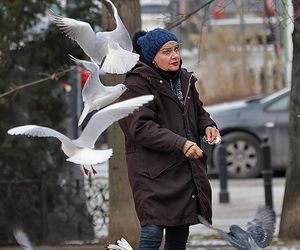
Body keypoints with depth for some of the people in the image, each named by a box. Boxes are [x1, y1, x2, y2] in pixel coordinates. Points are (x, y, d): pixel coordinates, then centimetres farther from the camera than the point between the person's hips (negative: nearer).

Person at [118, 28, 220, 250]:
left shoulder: (184, 80, 14)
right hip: (154, 174, -8)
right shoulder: (137, 85, -10)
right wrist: (180, 143, -30)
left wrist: (207, 126, 3)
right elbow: (141, 127, -20)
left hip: (185, 171, 8)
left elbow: (198, 111, 28)